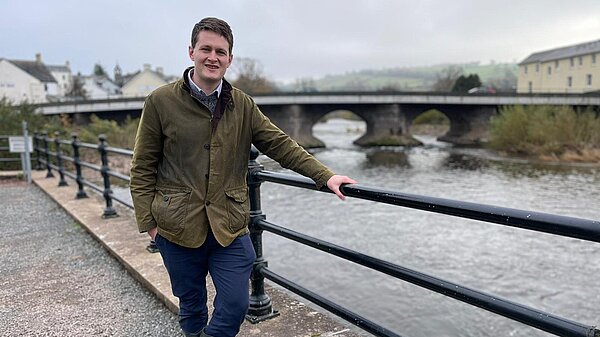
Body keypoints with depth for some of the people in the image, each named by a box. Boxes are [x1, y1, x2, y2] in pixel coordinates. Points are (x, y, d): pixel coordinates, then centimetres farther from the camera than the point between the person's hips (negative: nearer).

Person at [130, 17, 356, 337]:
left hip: (230, 227, 2)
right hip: (177, 227, -1)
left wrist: (325, 176, -8)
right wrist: (148, 222, -4)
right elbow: (143, 167, 0)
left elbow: (280, 144, 2)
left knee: (235, 306, 5)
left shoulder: (243, 105, 4)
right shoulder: (160, 101, -3)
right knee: (191, 307, 15)